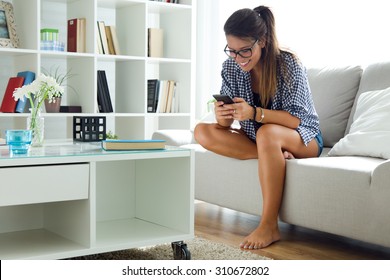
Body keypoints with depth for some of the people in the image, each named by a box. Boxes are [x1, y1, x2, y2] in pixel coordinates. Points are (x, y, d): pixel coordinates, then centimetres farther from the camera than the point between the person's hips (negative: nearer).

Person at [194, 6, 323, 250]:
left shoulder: (288, 64, -22)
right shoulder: (231, 67, -9)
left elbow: (297, 118, -23)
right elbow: (226, 124, -7)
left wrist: (255, 113, -37)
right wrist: (222, 116, -32)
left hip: (304, 139, -5)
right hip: (258, 139, 5)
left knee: (267, 133, -40)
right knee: (202, 132, -15)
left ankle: (269, 227, -33)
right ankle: (276, 156, -21)